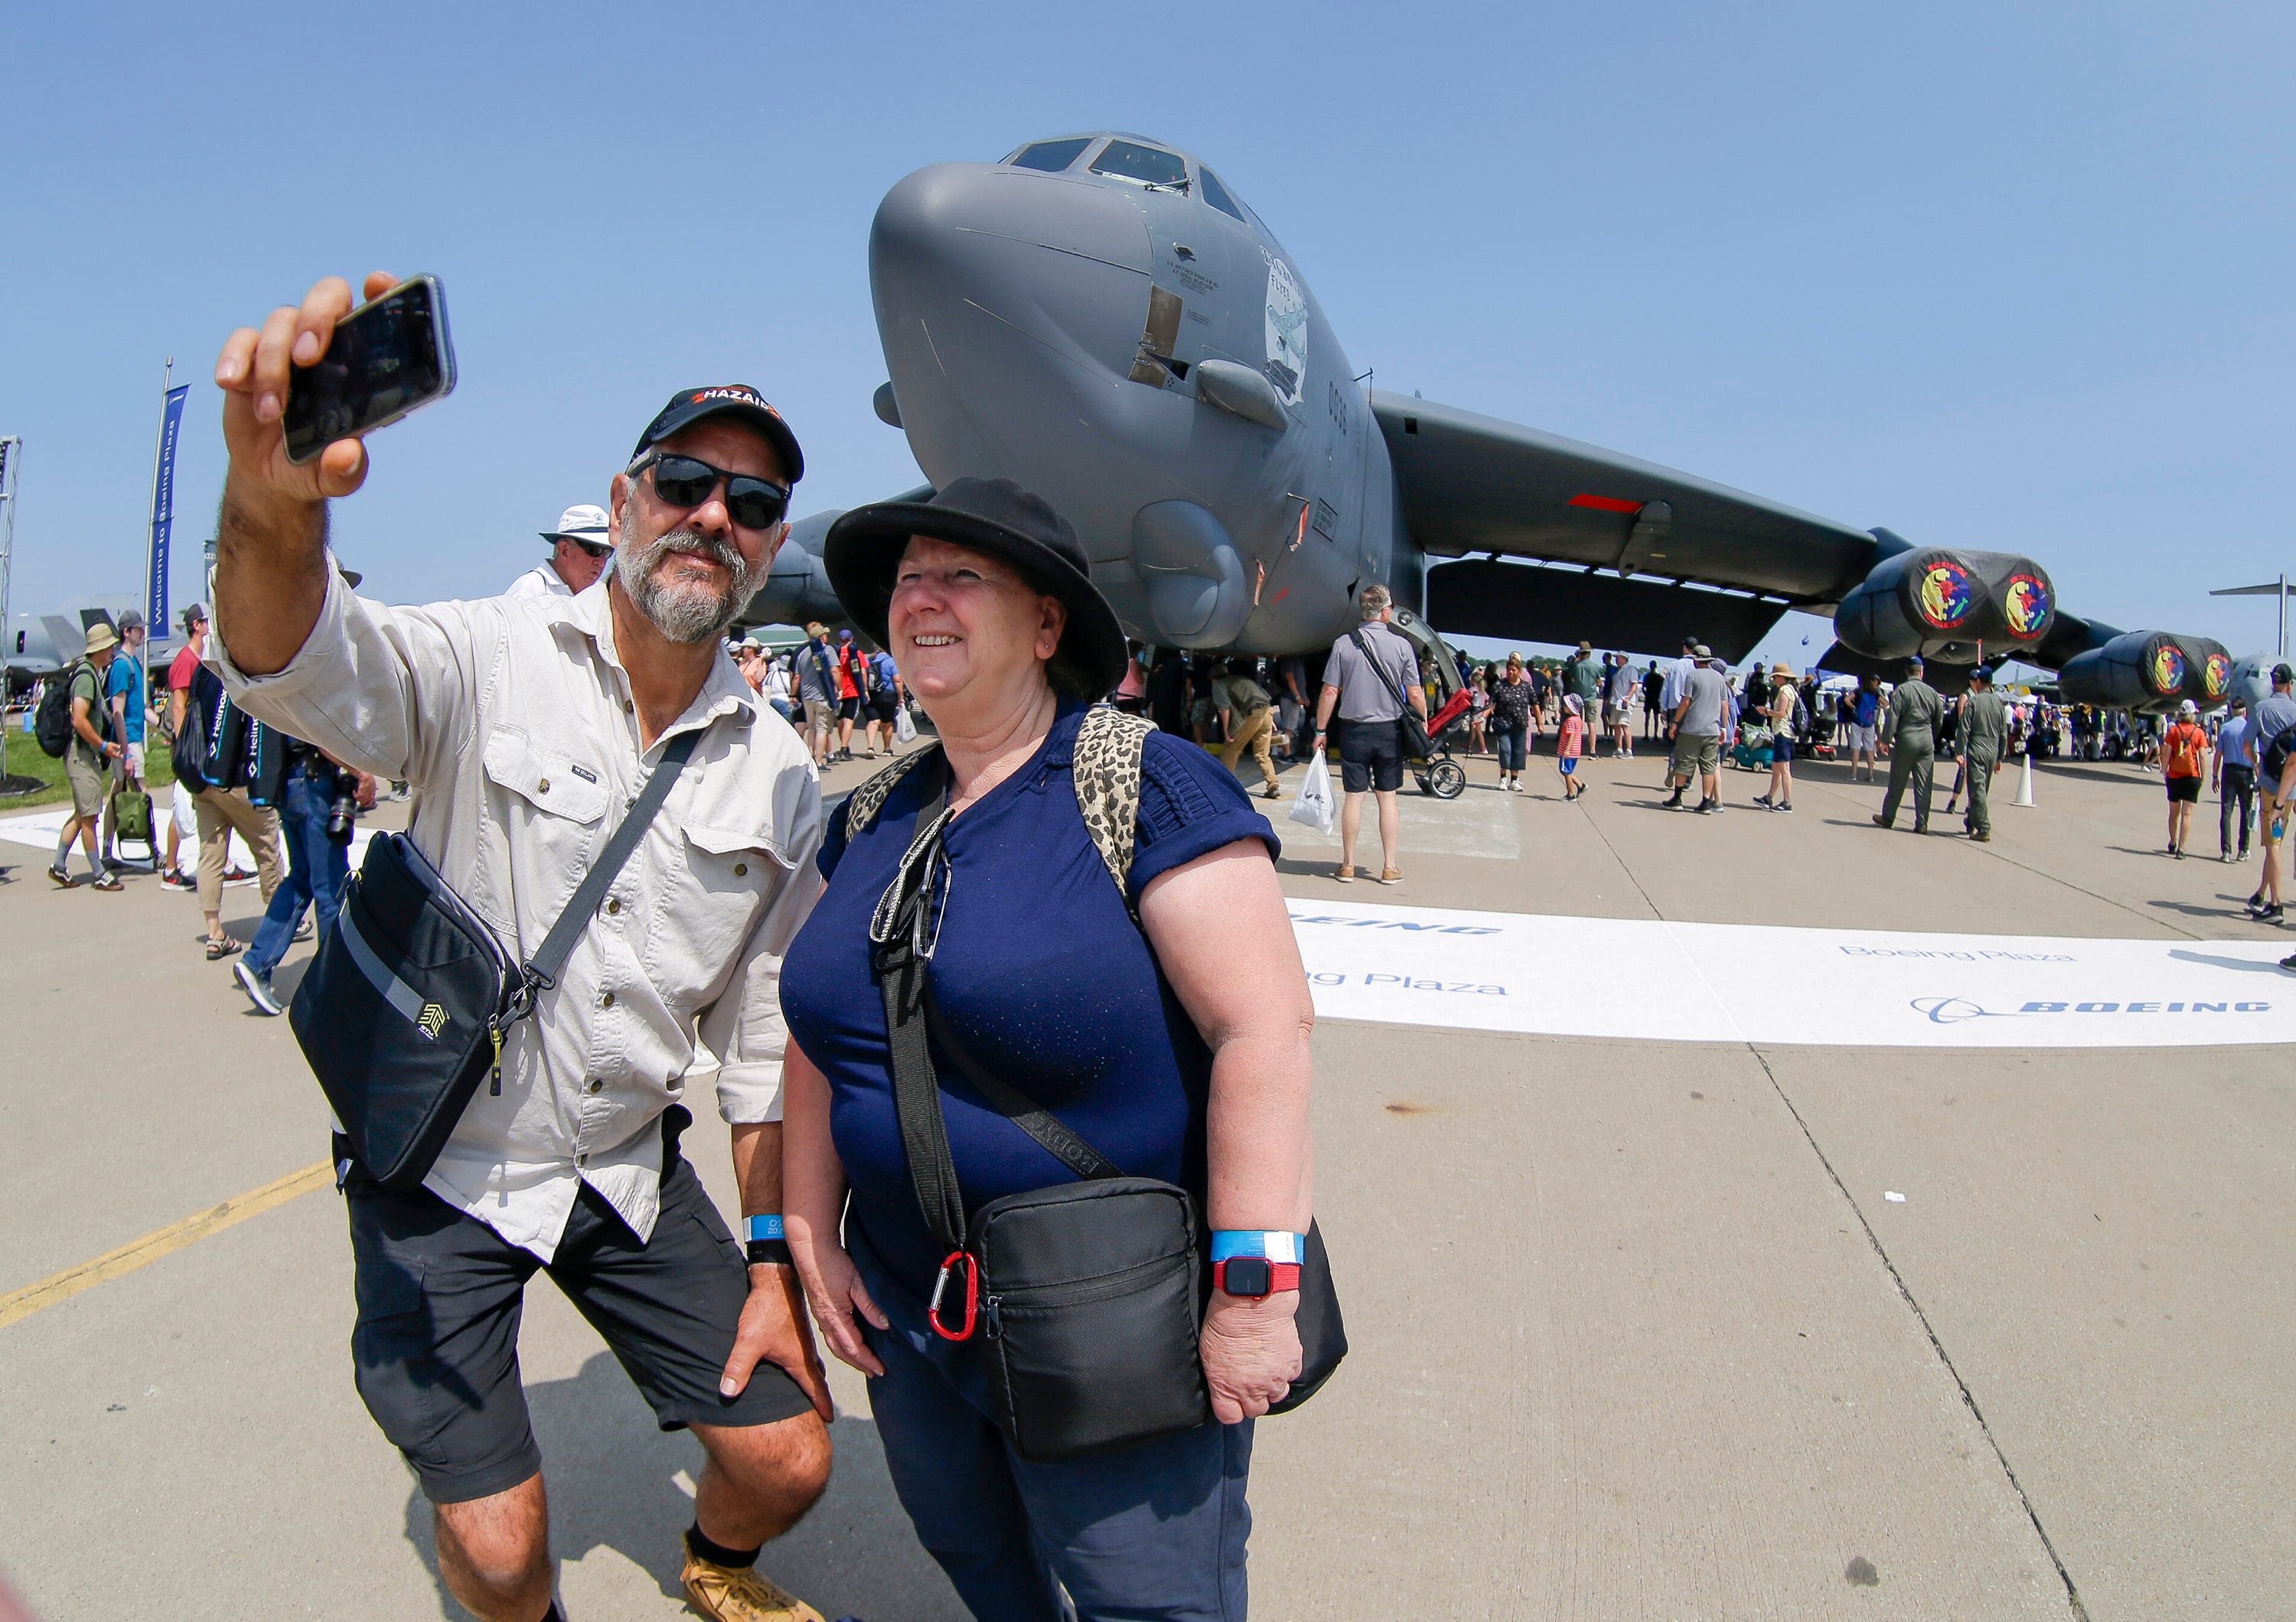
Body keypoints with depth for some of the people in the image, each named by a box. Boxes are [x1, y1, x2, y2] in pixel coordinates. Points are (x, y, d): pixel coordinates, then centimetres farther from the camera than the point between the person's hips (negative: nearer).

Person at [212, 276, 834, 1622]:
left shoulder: (779, 775, -2)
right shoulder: (491, 665, -14)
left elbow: (769, 1037, 3)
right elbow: (307, 674, -36)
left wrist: (776, 1267, 4)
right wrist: (275, 507, -58)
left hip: (630, 1169, 4)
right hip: (440, 1162, -3)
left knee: (788, 1457, 6)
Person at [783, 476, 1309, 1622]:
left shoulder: (1144, 785, -16)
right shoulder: (872, 820, 5)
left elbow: (1266, 1025, -22)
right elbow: (823, 1034, 12)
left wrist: (1251, 1289, -23)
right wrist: (812, 1238, 9)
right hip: (907, 1305, 7)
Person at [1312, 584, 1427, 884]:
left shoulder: (1344, 644, -4)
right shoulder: (1401, 645, -5)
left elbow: (1329, 692, -4)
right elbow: (1415, 695, -4)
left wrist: (1321, 730, 4)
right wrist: (1424, 724, 11)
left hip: (1354, 730, 0)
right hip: (1389, 731, 0)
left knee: (1353, 797, 5)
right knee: (1388, 798, 8)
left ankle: (1348, 866, 11)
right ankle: (1390, 867, 11)